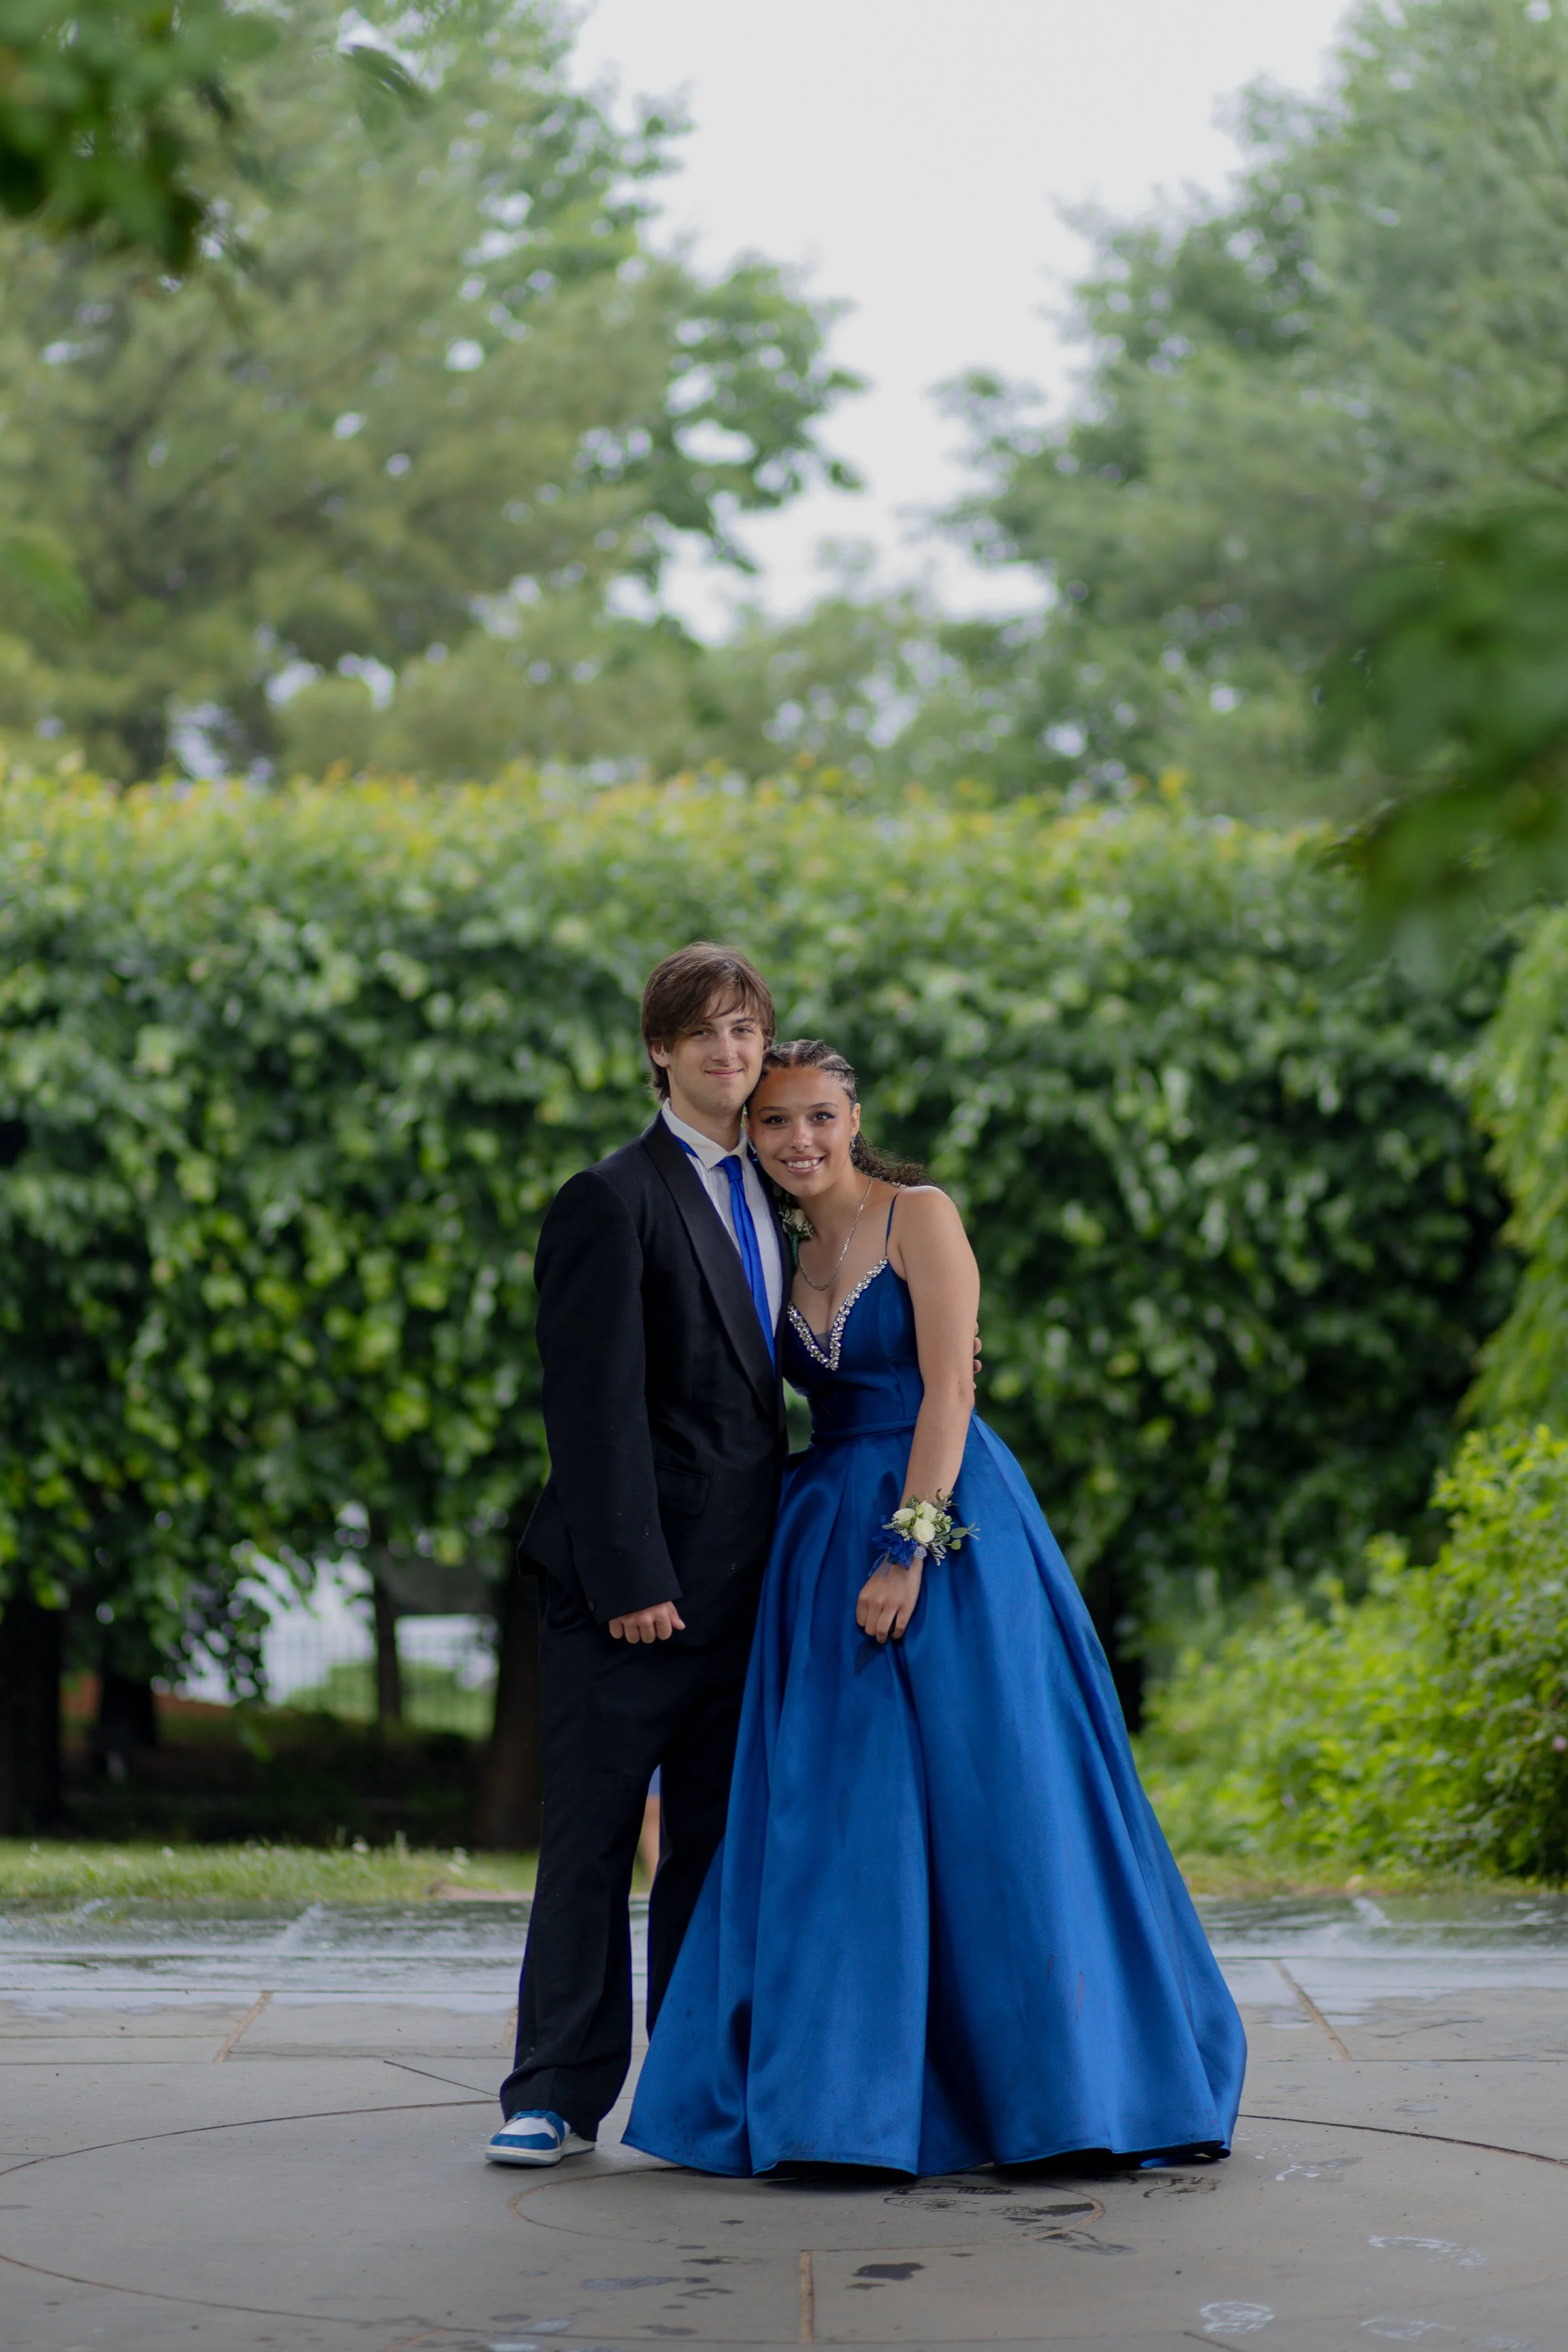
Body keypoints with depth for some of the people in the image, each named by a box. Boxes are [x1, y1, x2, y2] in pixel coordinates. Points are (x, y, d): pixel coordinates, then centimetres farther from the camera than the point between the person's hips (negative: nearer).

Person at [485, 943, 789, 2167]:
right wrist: (630, 1578, -19)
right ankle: (561, 2092, 4)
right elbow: (597, 1407, -14)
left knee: (716, 1837, 10)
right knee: (593, 1835, -2)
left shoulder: (765, 1196, 15)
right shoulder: (613, 1203, -9)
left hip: (739, 1578, 7)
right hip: (632, 1581, -7)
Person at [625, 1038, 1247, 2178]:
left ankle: (1061, 2081, 4)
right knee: (837, 1816, 4)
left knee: (984, 1801, -5)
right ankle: (854, 2092, 8)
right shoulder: (797, 1252, 15)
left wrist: (908, 1550, -20)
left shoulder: (920, 1216, -5)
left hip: (944, 1523, -7)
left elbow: (947, 1389, -13)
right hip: (828, 1532, 7)